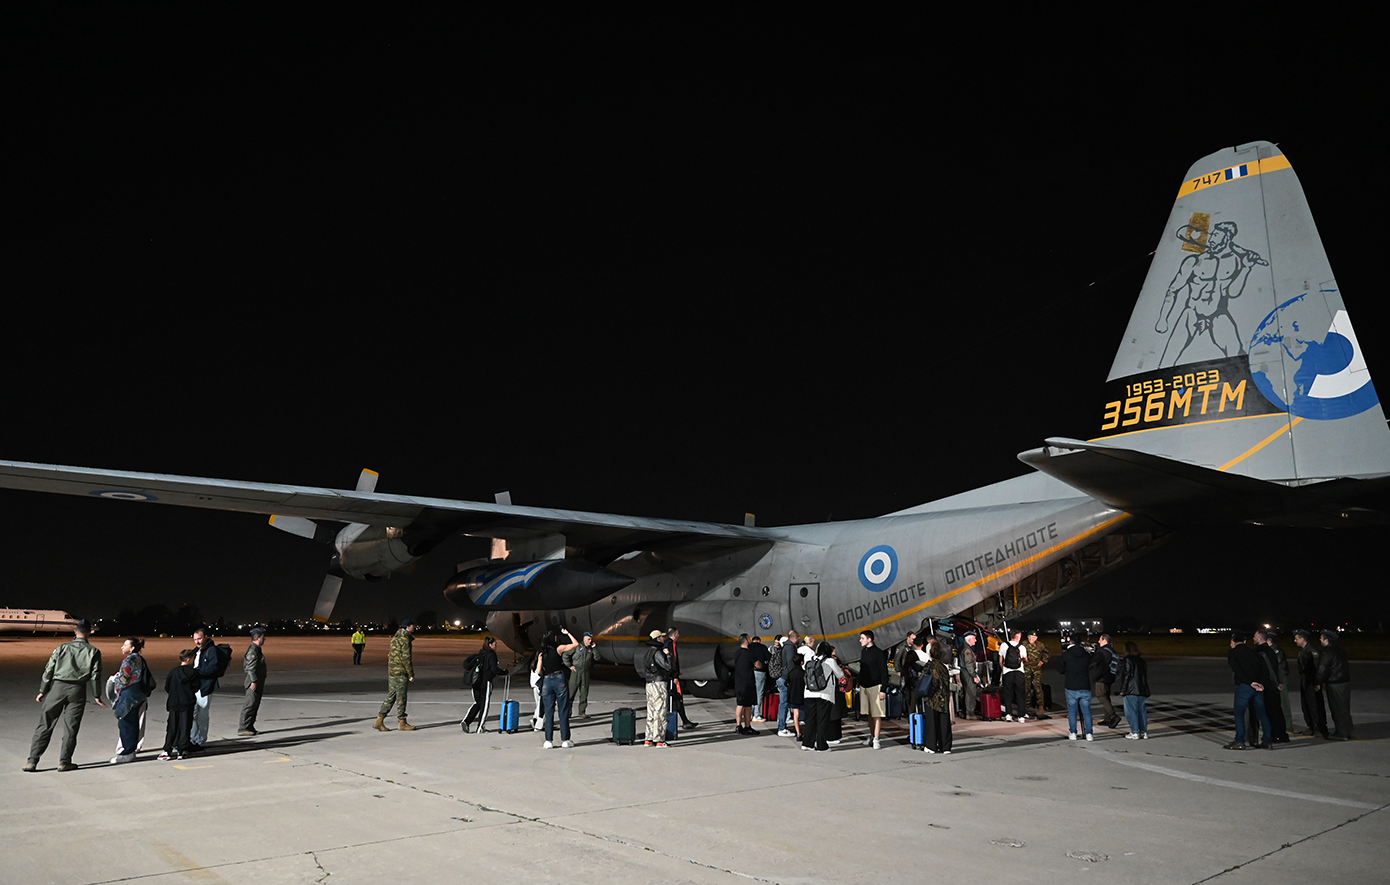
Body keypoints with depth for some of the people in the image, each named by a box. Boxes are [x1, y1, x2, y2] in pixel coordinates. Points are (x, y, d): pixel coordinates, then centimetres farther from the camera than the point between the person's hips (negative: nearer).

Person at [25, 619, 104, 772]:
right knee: (71, 727, 6)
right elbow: (95, 675, 0)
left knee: (44, 724, 7)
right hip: (78, 691, -1)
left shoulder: (62, 648, 3)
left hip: (58, 686, 1)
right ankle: (64, 762, 9)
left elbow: (48, 671, 5)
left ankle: (32, 761, 6)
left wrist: (42, 691, 16)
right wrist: (97, 696, 9)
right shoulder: (93, 652, 1)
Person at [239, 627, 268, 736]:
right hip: (254, 683, -11)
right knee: (250, 705, -8)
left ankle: (250, 727, 19)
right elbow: (251, 667, -22)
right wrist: (254, 681, -24)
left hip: (257, 682, 11)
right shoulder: (253, 650, -16)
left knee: (255, 705, 13)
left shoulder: (257, 649, 17)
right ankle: (243, 729, -5)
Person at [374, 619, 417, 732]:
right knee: (401, 697, -1)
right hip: (401, 672, -9)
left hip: (392, 672, 9)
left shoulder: (395, 638, 16)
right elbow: (405, 658, -18)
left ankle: (379, 720, 10)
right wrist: (411, 674, -13)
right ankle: (401, 723, 5)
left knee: (391, 696, 12)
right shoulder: (405, 639, -14)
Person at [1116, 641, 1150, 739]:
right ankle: (1144, 732, 12)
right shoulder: (1141, 661, 15)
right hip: (1142, 690, 7)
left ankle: (1135, 733, -5)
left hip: (1131, 691, -7)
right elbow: (1146, 675, 17)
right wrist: (1144, 689, 21)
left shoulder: (1127, 660, -7)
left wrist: (1122, 690, -8)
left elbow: (1125, 676, -12)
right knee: (1142, 711, 10)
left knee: (1131, 711, -3)